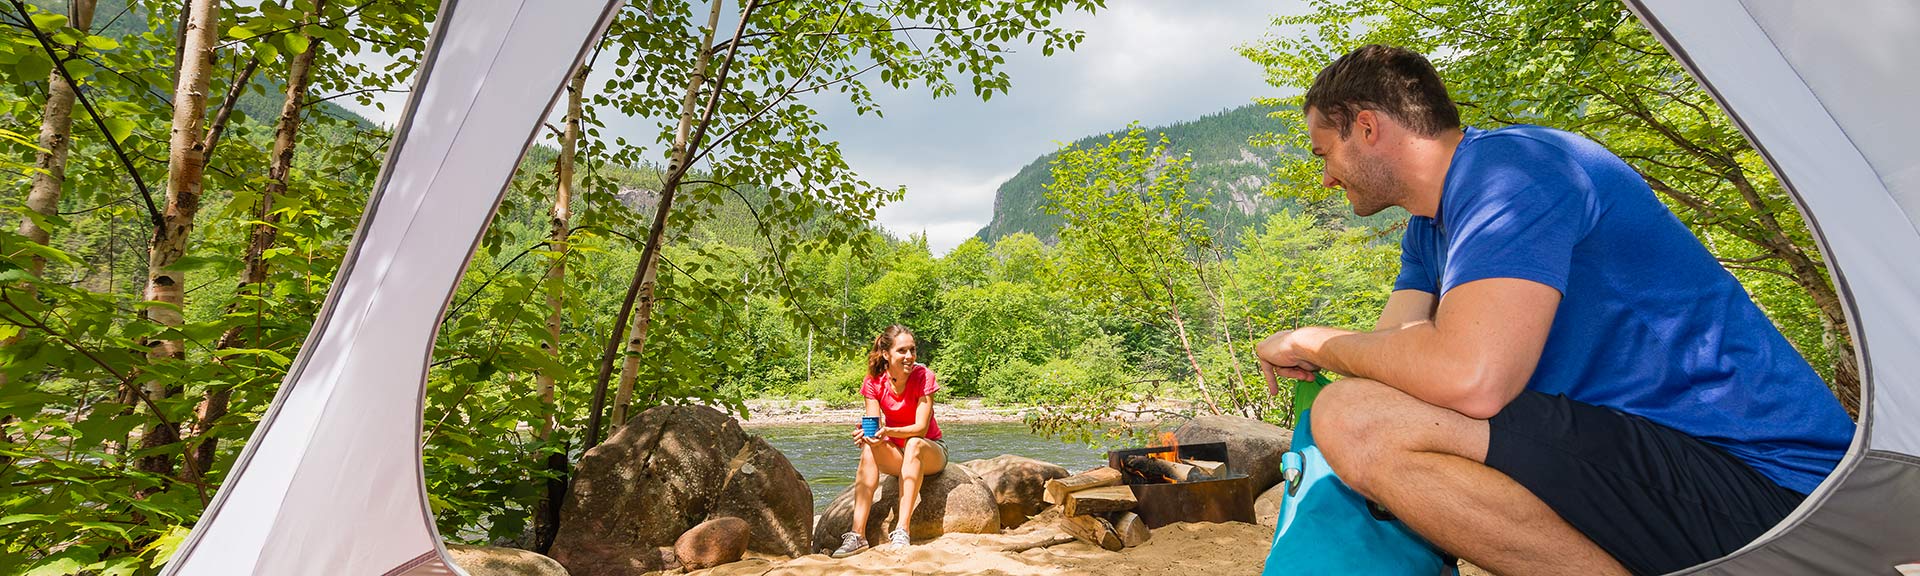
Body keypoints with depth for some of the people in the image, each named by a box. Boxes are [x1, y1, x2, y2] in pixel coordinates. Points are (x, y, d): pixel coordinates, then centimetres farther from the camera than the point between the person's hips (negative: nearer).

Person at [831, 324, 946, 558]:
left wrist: (888, 431, -40)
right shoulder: (874, 382, -7)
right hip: (896, 454, 3)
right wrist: (867, 434, -36)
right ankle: (857, 534, -36)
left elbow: (921, 427, -22)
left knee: (914, 444, -37)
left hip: (930, 451, -2)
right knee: (869, 448, -30)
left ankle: (902, 531, -41)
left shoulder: (923, 376, -16)